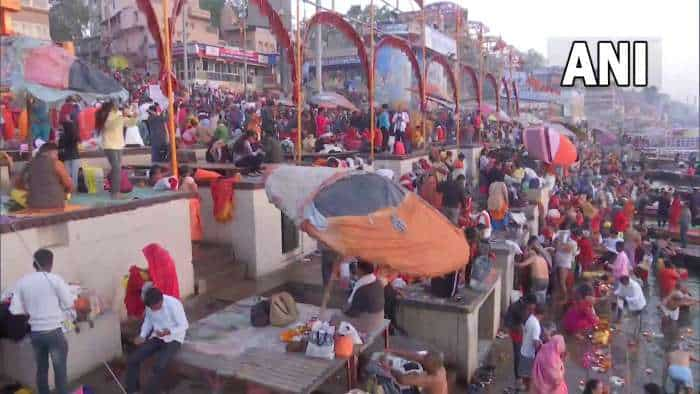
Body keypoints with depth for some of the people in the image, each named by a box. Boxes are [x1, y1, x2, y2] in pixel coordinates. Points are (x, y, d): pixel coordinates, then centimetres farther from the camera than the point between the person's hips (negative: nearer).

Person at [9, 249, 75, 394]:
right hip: (54, 332, -5)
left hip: (35, 333, 5)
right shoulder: (55, 279, -11)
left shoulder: (22, 281, 0)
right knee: (60, 371, 5)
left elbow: (15, 310, 0)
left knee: (41, 369, 18)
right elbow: (69, 304, -5)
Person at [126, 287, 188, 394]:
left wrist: (168, 332, -32)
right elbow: (148, 321, 11)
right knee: (132, 359, -10)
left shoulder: (174, 304, -25)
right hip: (156, 337, 6)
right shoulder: (150, 305, -8)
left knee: (159, 366, -28)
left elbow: (184, 326, -17)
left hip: (173, 339, -6)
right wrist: (142, 336, -6)